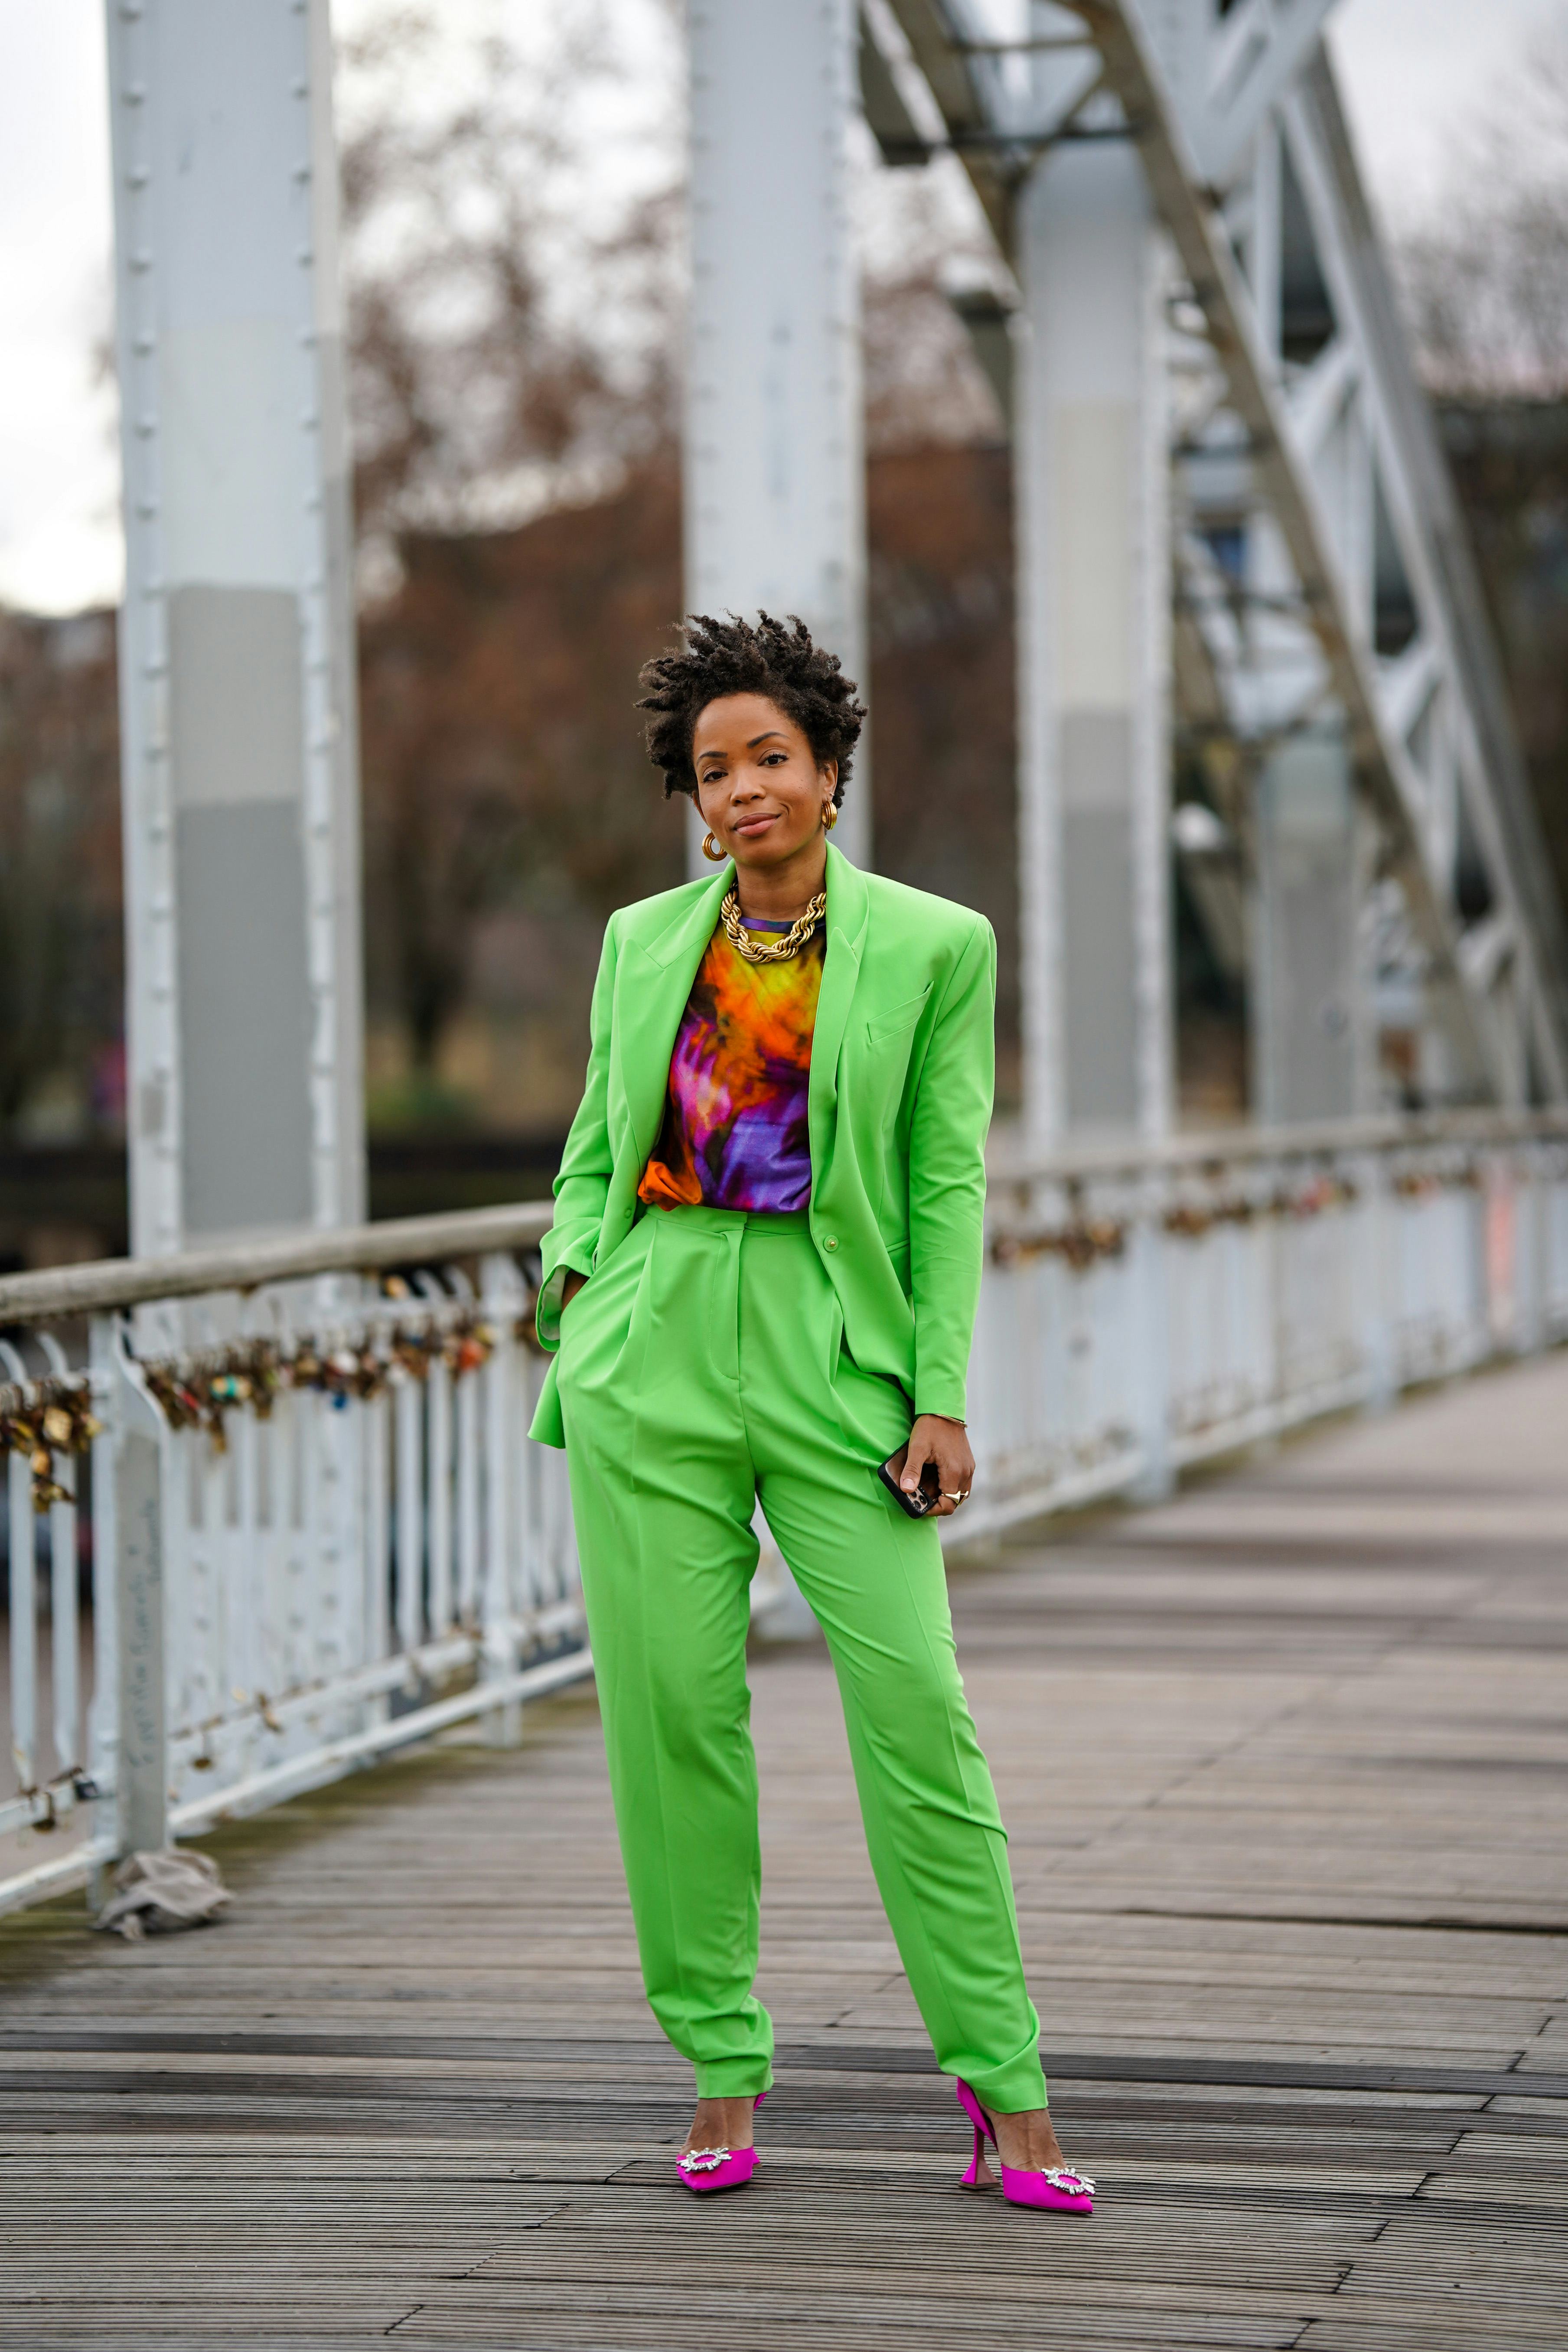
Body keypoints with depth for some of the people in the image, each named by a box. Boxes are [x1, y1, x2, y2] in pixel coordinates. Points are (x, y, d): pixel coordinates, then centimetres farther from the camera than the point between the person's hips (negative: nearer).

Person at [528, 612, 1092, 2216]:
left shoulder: (931, 947, 3)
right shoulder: (642, 940, 11)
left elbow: (946, 1186, 1)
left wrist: (943, 1395, -5)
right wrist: (575, 1278, -1)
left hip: (834, 1358, -2)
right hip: (651, 1353, 2)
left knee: (917, 1711, -7)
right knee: (671, 1712, 1)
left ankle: (1004, 2093, -1)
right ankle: (722, 2076, 12)